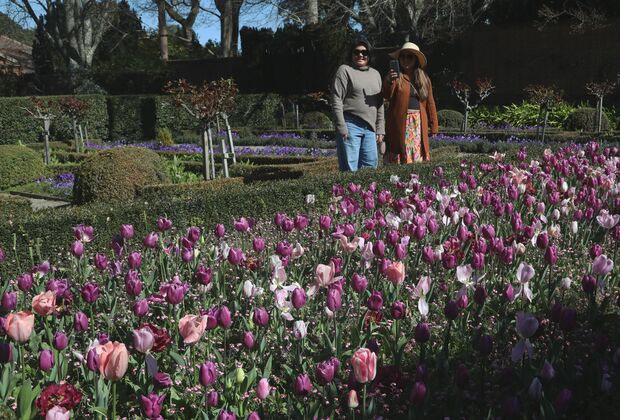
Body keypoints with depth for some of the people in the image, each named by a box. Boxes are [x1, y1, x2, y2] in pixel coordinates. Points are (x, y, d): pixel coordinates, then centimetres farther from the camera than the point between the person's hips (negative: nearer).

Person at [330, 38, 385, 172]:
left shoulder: (375, 74, 18)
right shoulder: (345, 70, 0)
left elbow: (380, 104, 20)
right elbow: (336, 100, -6)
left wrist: (380, 129, 13)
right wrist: (342, 127, -12)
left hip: (370, 128, 6)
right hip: (350, 125, -6)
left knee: (371, 166, 5)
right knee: (350, 169, -6)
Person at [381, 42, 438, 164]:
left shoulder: (424, 79, 13)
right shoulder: (396, 76, 4)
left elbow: (430, 103, 13)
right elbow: (387, 96, -12)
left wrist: (434, 126, 10)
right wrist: (389, 81, -32)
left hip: (419, 125, 3)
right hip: (400, 124, -3)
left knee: (418, 156, 2)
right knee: (400, 156, -5)